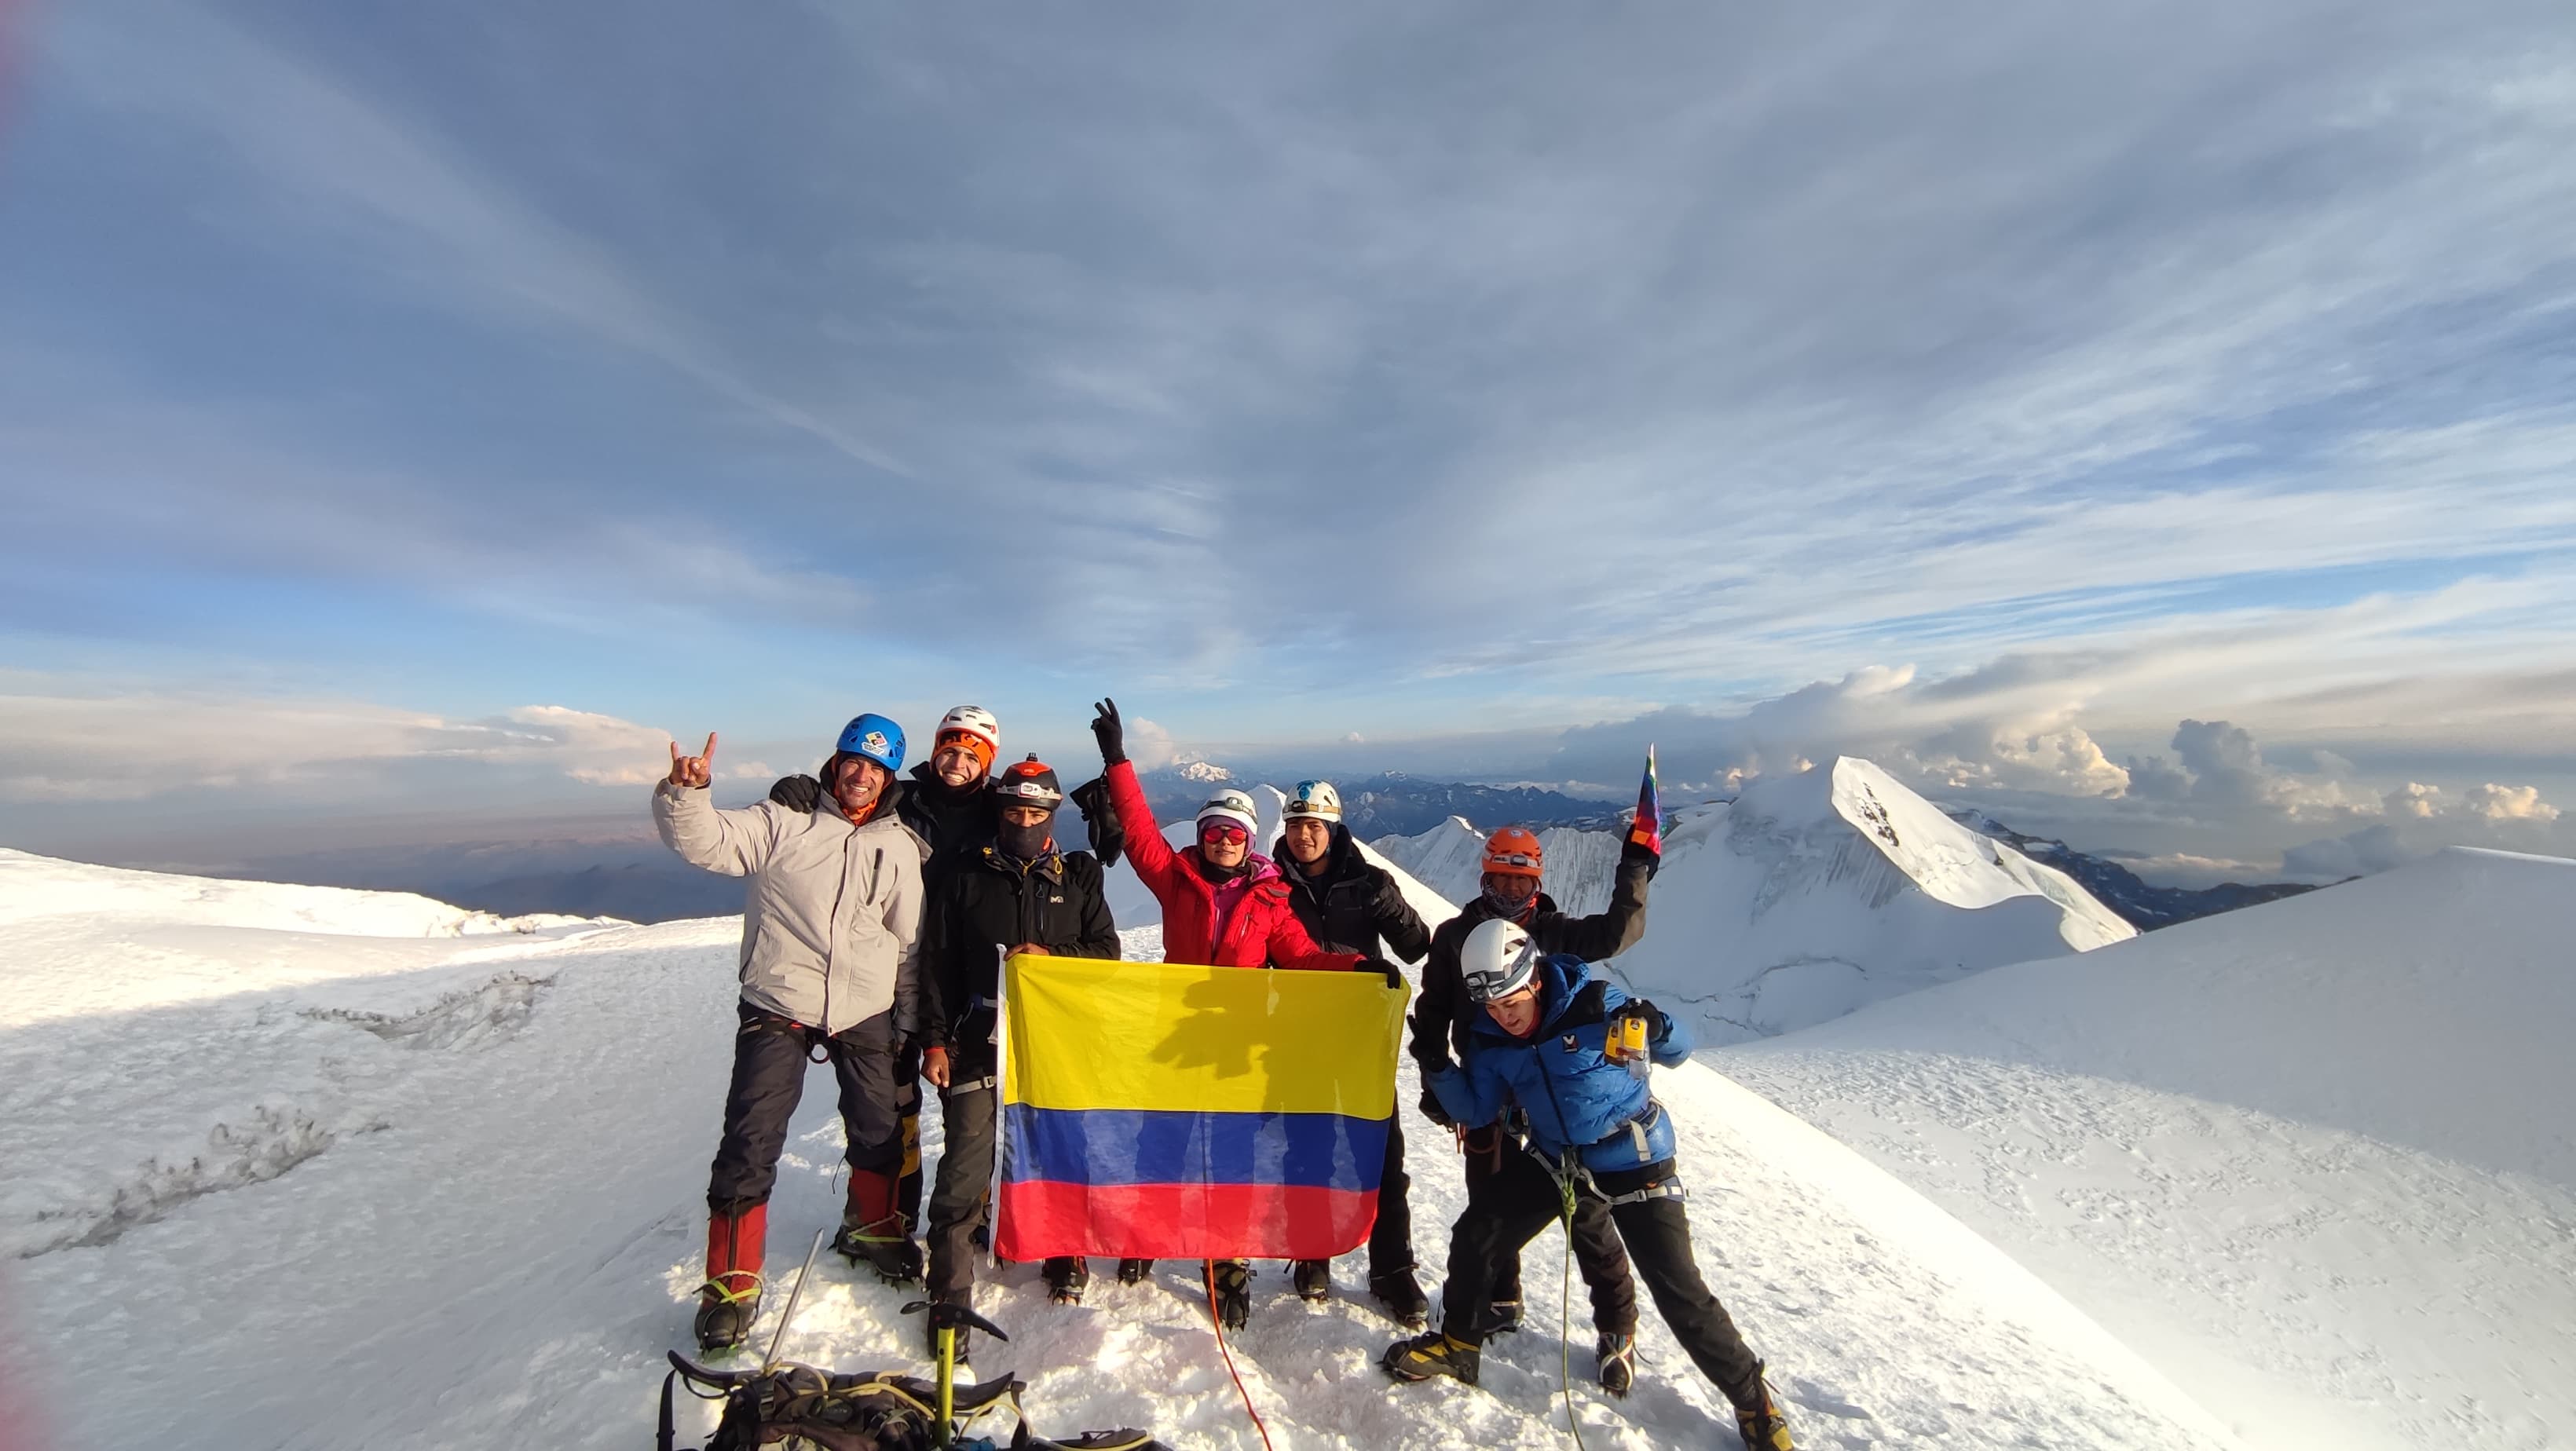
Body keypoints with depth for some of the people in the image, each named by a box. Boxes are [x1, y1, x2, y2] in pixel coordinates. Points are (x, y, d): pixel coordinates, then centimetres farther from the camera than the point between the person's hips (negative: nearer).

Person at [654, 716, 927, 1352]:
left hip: (866, 1013, 3)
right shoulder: (784, 822, -3)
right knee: (751, 1141, -2)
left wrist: (910, 1023, 9)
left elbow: (909, 942, 8)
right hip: (778, 1008, -3)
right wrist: (685, 793, -35)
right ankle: (732, 1282, 20)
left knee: (881, 1130, 16)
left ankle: (871, 1226, 43)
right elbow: (706, 842, -16)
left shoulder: (900, 848, 4)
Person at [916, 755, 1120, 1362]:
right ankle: (950, 1293, 14)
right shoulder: (963, 877, 4)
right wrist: (935, 1041, -1)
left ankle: (1067, 1263, 33)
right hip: (980, 1045, -1)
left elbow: (1106, 952, 6)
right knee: (966, 1168, -4)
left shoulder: (1078, 878, 7)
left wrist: (1051, 958, -11)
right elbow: (936, 965, 4)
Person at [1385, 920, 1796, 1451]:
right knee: (1474, 1237, 2)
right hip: (1553, 1160, 5)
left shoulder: (1596, 1003, -24)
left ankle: (1753, 1402, 26)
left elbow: (1679, 1051, -11)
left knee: (1682, 1296, -2)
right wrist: (1438, 1069, -17)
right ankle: (1457, 1343, 28)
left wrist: (1656, 1030, -34)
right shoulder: (1490, 1040, -10)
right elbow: (1477, 1110, -1)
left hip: (1634, 1163, -4)